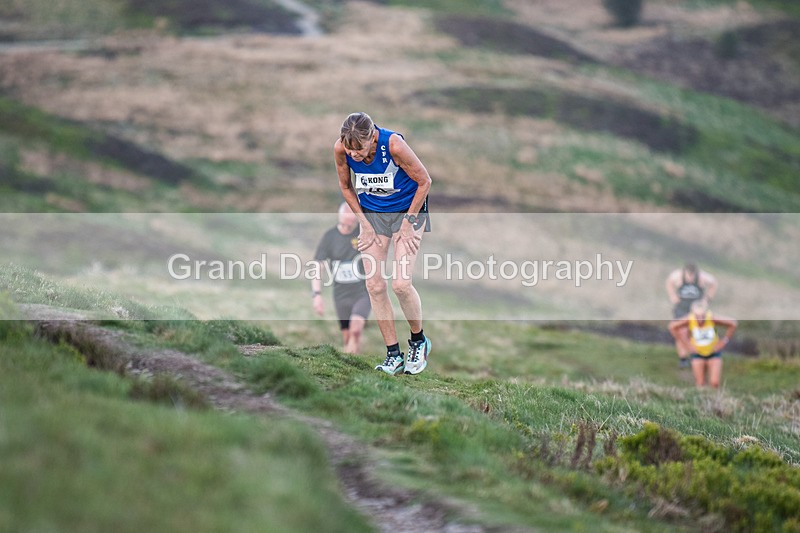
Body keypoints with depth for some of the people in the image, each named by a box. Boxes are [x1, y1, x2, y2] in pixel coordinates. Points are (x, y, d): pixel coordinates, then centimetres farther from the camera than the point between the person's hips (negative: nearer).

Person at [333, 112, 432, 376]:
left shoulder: (393, 145, -30)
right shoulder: (341, 149, -18)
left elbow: (424, 181, -16)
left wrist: (408, 223, -12)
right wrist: (364, 222, -2)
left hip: (408, 210, -4)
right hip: (372, 213, 4)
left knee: (401, 283, -14)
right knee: (374, 286, -4)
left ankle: (418, 341, 11)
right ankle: (393, 355, 5)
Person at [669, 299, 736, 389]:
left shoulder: (712, 319, -28)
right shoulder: (690, 320, -26)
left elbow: (732, 324, -16)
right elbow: (672, 326, -11)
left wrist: (723, 341, -11)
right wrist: (685, 344, -9)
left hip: (714, 352, -1)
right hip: (698, 354, 1)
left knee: (714, 383, -9)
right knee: (700, 384, 0)